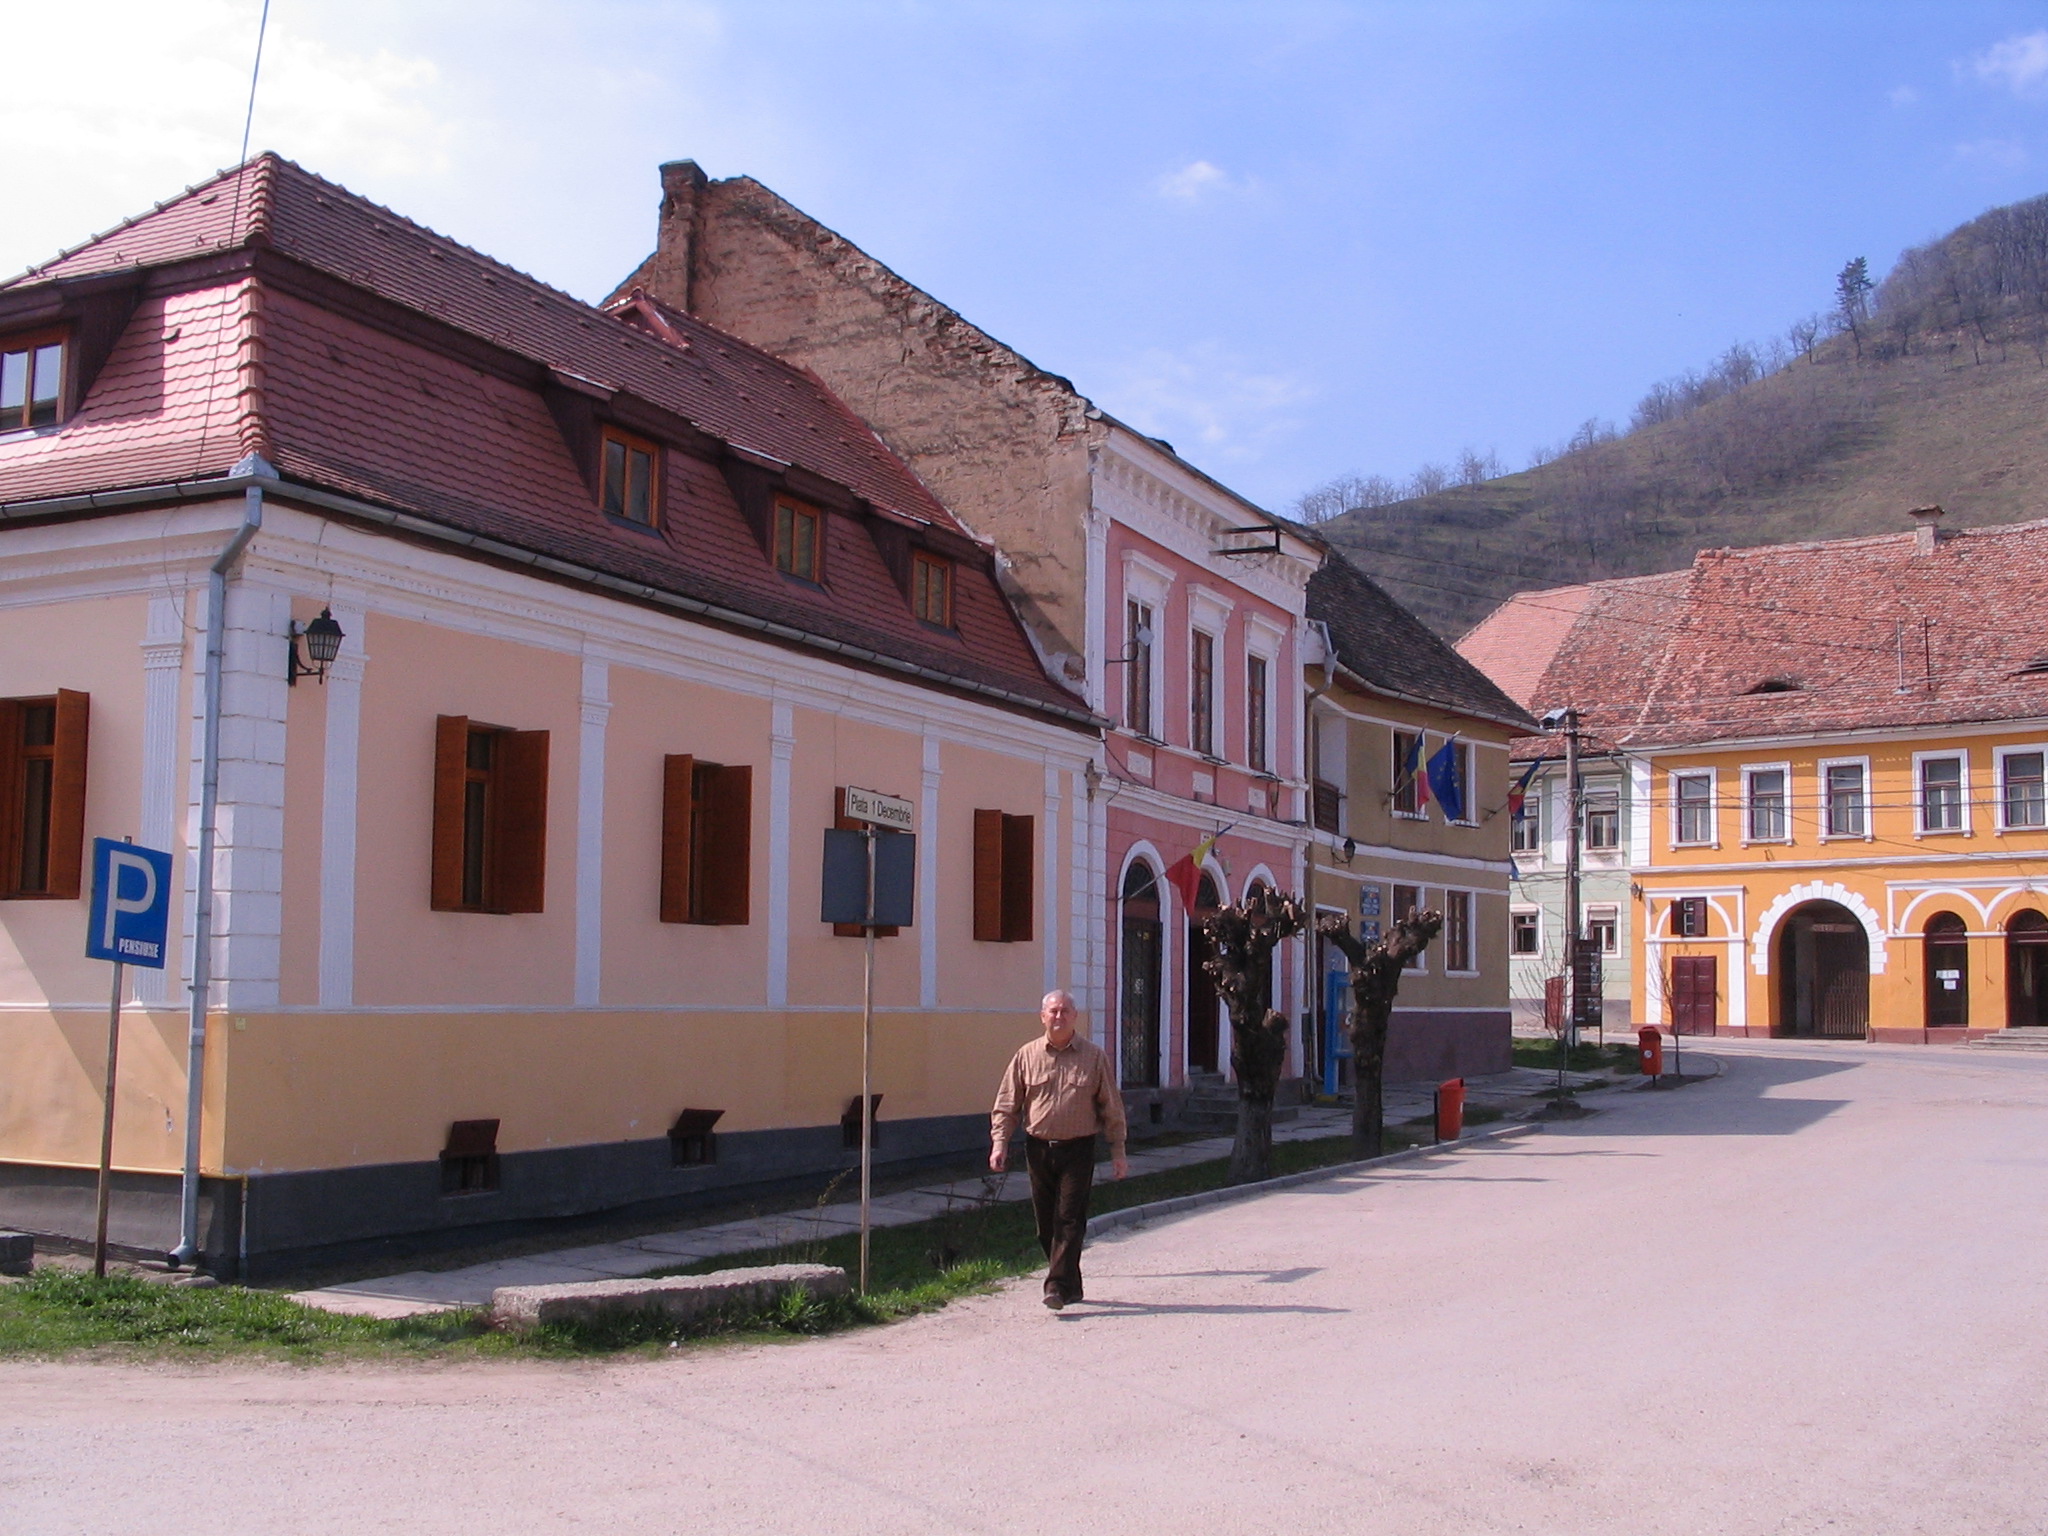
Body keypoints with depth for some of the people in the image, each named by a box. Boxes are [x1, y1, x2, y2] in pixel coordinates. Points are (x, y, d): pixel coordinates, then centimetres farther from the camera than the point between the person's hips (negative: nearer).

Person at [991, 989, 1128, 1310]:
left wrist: (1118, 1152, 2)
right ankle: (1070, 1284, 22)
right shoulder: (1026, 1056, 5)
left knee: (1069, 1220, -9)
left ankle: (1058, 1287, -9)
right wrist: (999, 1143, -4)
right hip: (1038, 1148, 3)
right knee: (1046, 1222, 8)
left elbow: (1112, 1108, 5)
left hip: (1077, 1150, -2)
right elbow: (1007, 1105, 7)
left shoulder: (1094, 1057, 2)